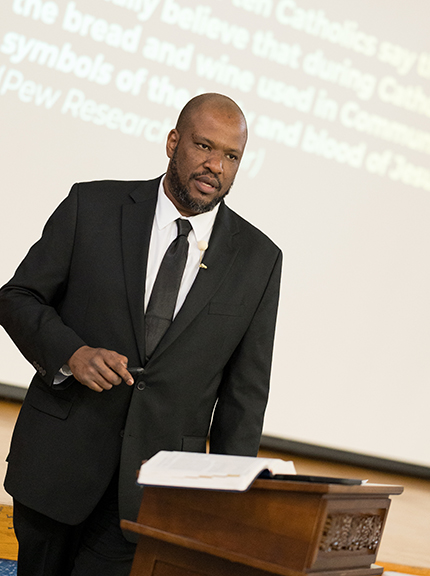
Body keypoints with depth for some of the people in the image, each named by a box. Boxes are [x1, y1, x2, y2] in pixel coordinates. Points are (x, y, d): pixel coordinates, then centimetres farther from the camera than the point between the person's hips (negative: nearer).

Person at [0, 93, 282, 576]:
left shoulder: (258, 259, 2)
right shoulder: (91, 206, 0)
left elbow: (245, 392, 5)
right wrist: (72, 353, -16)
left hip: (155, 485, 0)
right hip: (58, 460, 1)